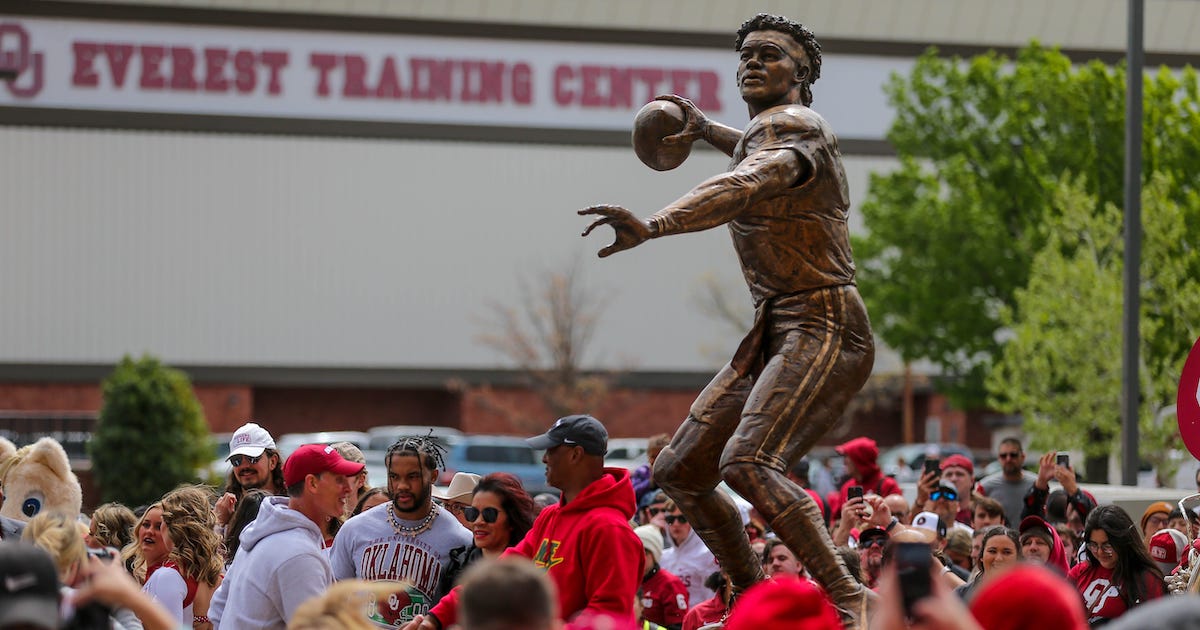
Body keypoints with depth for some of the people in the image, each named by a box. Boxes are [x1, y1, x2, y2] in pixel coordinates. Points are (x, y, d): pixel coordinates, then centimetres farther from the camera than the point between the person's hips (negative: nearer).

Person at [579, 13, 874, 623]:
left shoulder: (791, 126, -12)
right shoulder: (764, 129, 18)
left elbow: (744, 188, -35)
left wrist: (652, 226, -48)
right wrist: (709, 131, 44)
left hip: (822, 327, -10)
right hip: (774, 330, 10)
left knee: (746, 462, -31)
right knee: (678, 471, 11)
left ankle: (849, 601, -32)